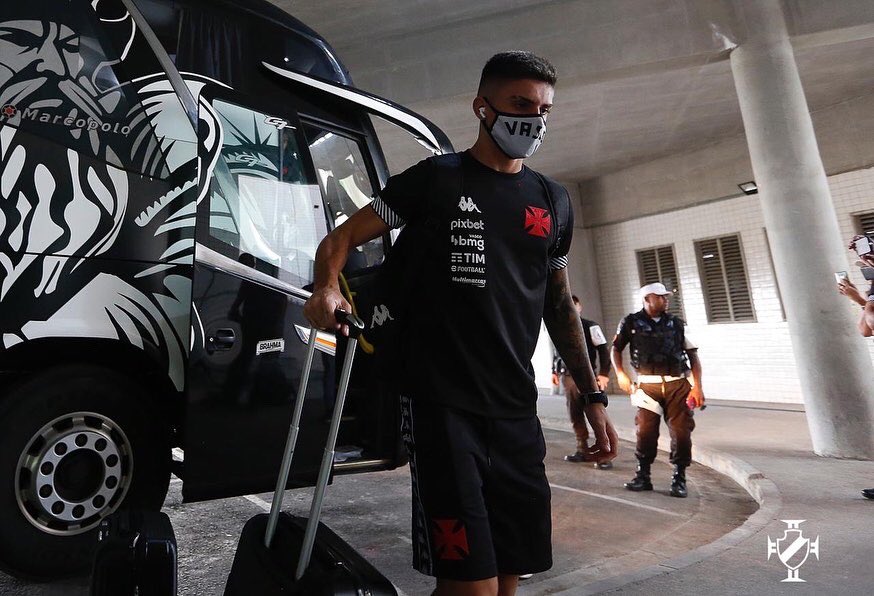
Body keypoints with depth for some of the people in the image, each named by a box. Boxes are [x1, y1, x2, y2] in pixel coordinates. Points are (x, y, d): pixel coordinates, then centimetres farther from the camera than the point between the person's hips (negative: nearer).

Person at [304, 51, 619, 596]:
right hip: (442, 404, -5)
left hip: (517, 410, 5)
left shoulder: (551, 202, 15)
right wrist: (328, 288, -19)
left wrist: (593, 395, 16)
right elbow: (342, 238, 3)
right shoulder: (436, 178, 3)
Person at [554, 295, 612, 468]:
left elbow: (603, 350, -5)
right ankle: (583, 450, 19)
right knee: (575, 416, 9)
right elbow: (558, 352, 21)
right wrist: (555, 371, 15)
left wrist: (604, 374, -13)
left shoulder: (590, 326, -1)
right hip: (567, 377, 6)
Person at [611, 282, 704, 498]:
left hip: (678, 384, 1)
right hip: (648, 385, -1)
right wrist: (621, 374, -3)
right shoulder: (631, 322, 5)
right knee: (645, 431, 0)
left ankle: (679, 479, 12)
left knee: (681, 431, -2)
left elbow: (693, 355, 9)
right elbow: (616, 349, 11)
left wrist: (697, 386, 1)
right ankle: (643, 476, 15)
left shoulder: (676, 323, 9)